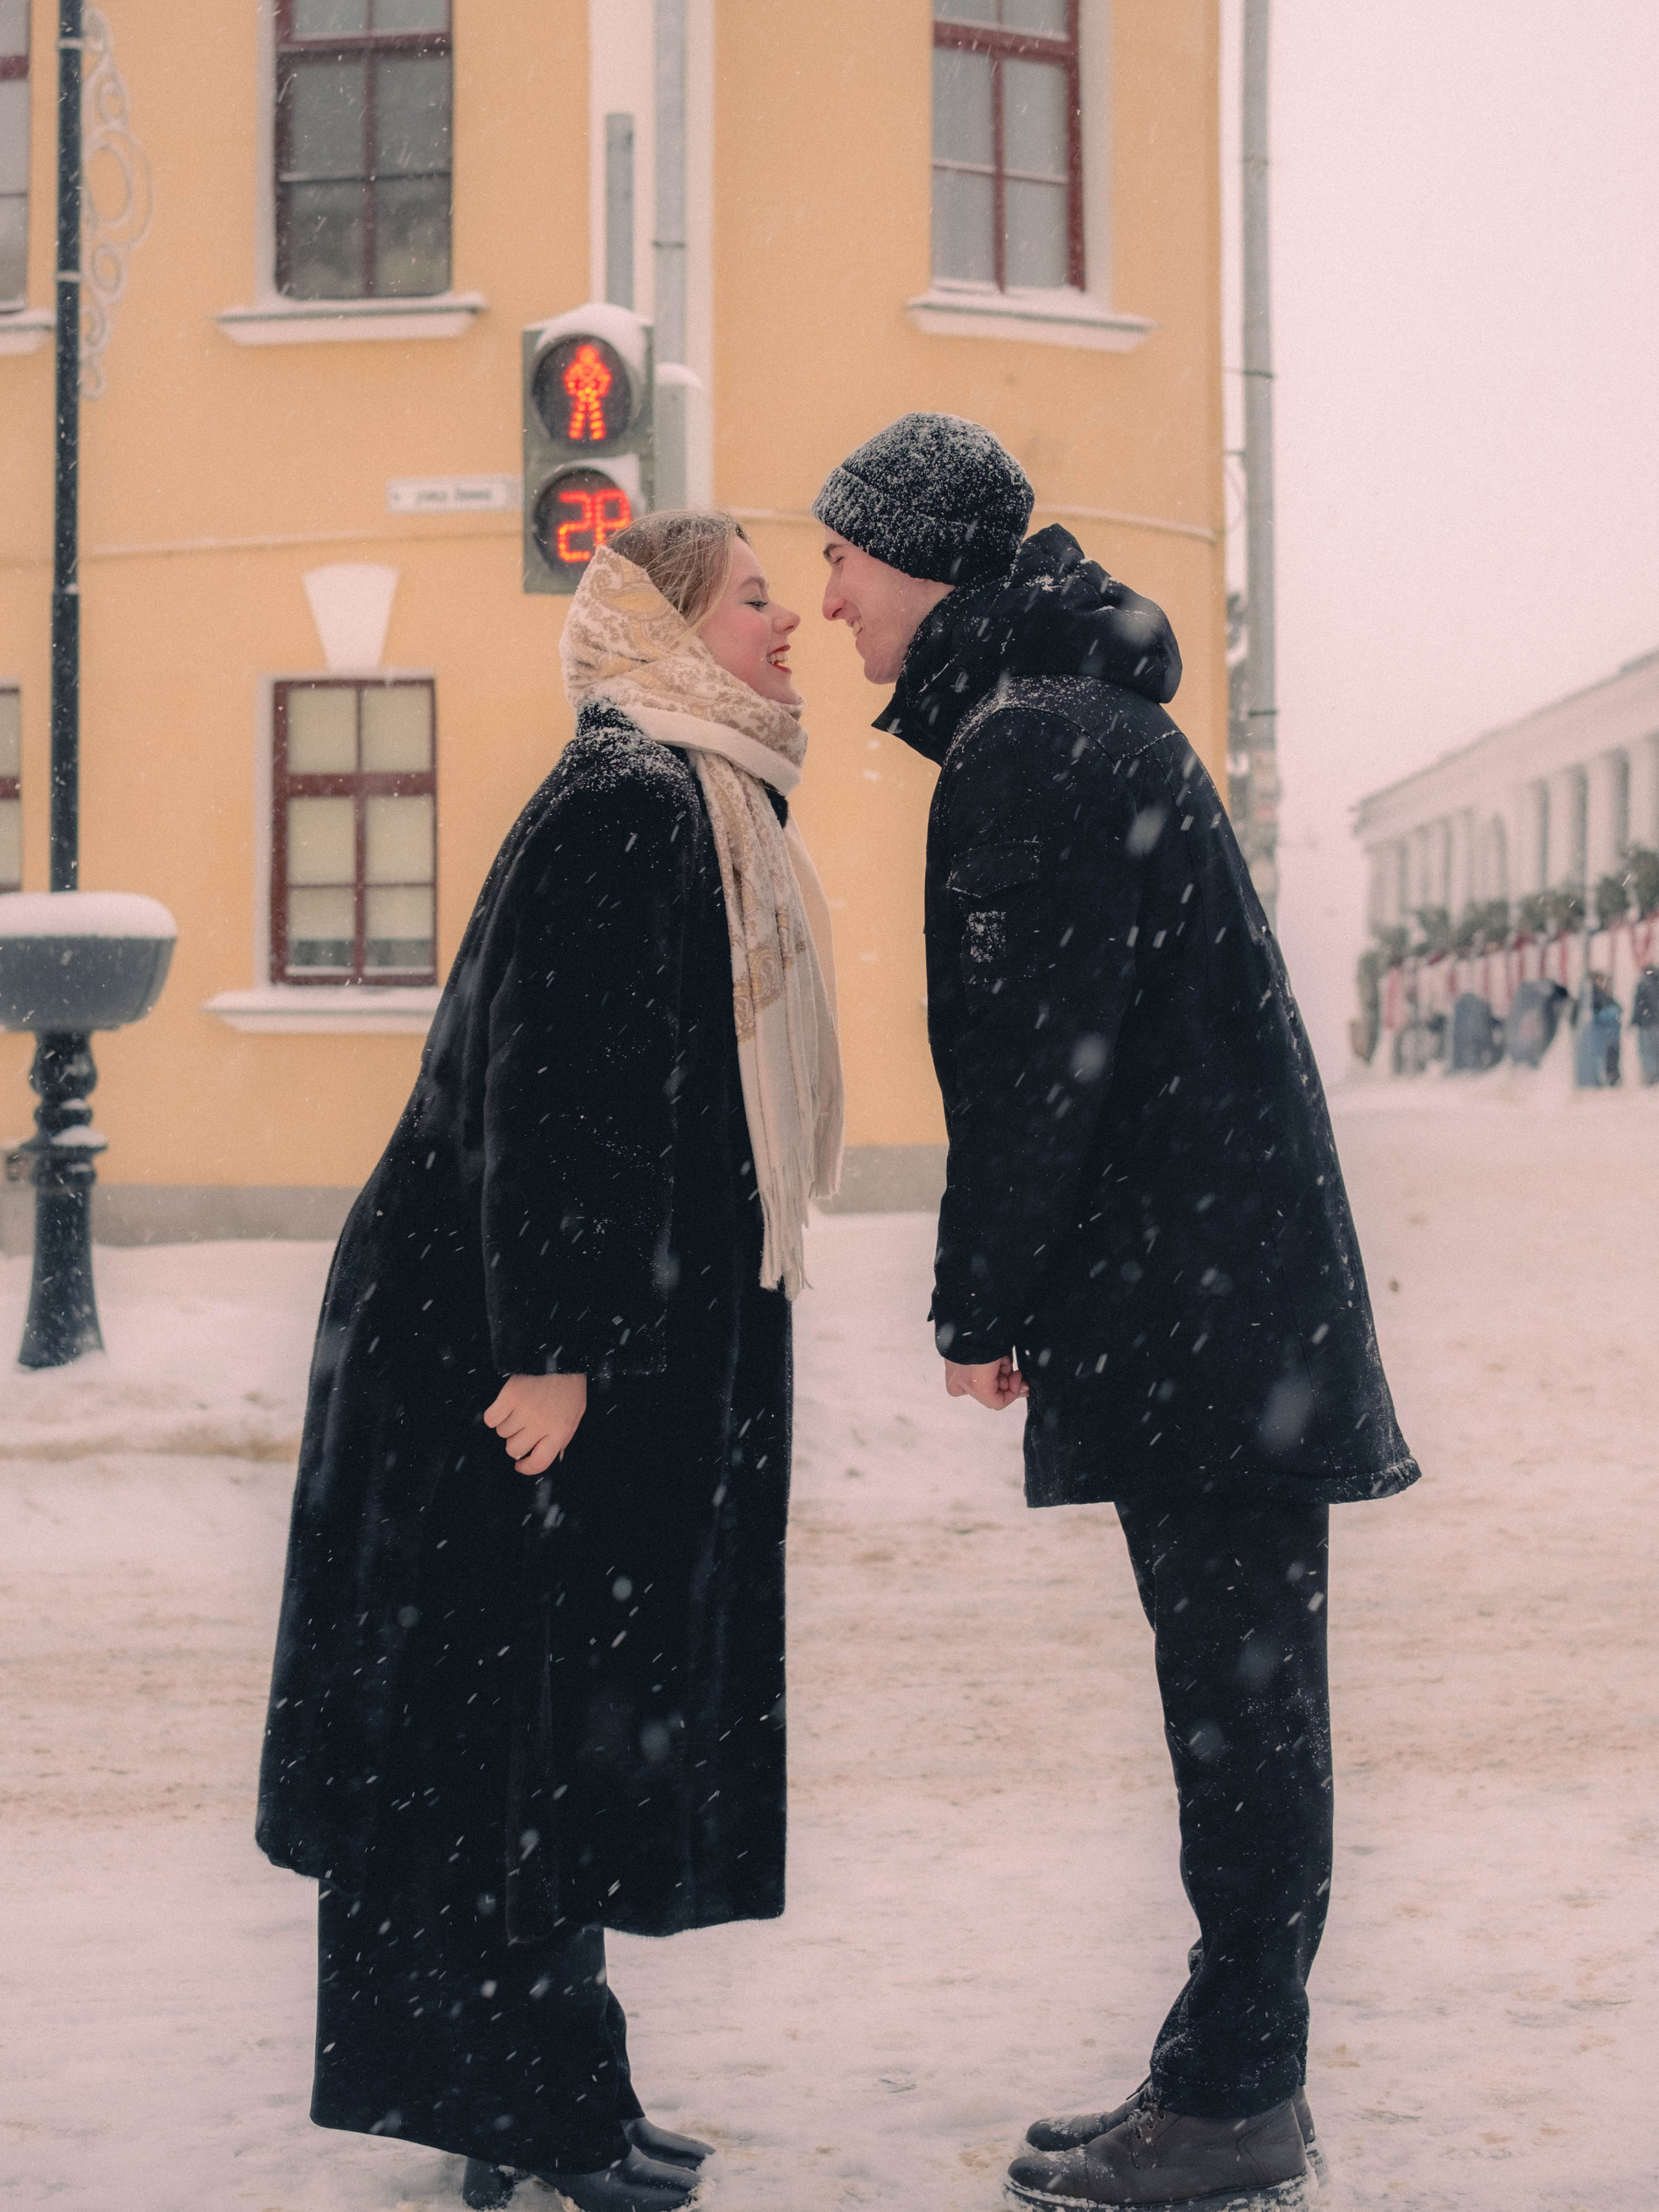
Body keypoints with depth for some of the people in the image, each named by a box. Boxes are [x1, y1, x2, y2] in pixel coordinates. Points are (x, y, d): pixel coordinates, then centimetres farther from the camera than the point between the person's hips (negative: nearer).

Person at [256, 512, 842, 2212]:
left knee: (570, 1716, 14)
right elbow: (550, 1085, -22)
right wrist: (553, 1349, -25)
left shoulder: (701, 809, 17)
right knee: (518, 1712, -2)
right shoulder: (623, 807, -15)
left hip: (631, 1346, 10)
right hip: (524, 1349, -10)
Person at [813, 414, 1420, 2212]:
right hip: (1224, 1285, 10)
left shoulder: (1029, 745, -14)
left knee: (1237, 1692, -4)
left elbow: (1038, 1056, -18)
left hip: (1196, 1300, -10)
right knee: (1236, 1689, 12)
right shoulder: (1085, 719, 19)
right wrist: (1020, 1291, 20)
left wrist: (981, 1303, -10)